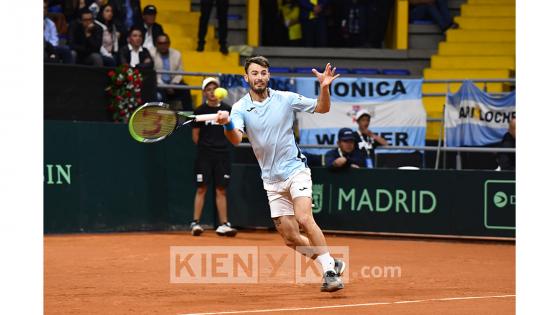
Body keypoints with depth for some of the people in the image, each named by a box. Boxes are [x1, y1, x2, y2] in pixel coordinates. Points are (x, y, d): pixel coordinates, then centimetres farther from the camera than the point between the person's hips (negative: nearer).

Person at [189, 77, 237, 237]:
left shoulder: (227, 110, 5)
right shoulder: (200, 111, 1)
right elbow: (195, 135, 6)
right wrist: (206, 147, 4)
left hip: (223, 155, 2)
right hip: (204, 156, -2)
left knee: (221, 190, 3)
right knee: (201, 189, -3)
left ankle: (223, 225, 4)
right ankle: (195, 223, 0)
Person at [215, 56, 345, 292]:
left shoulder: (285, 99, -3)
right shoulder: (241, 107, -4)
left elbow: (322, 108, 3)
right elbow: (236, 138, -21)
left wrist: (324, 87, -17)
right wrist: (227, 124, -44)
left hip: (294, 169, -3)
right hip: (271, 180, 3)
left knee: (304, 218, -26)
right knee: (291, 240, 2)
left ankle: (330, 271, -22)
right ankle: (332, 263, 21)